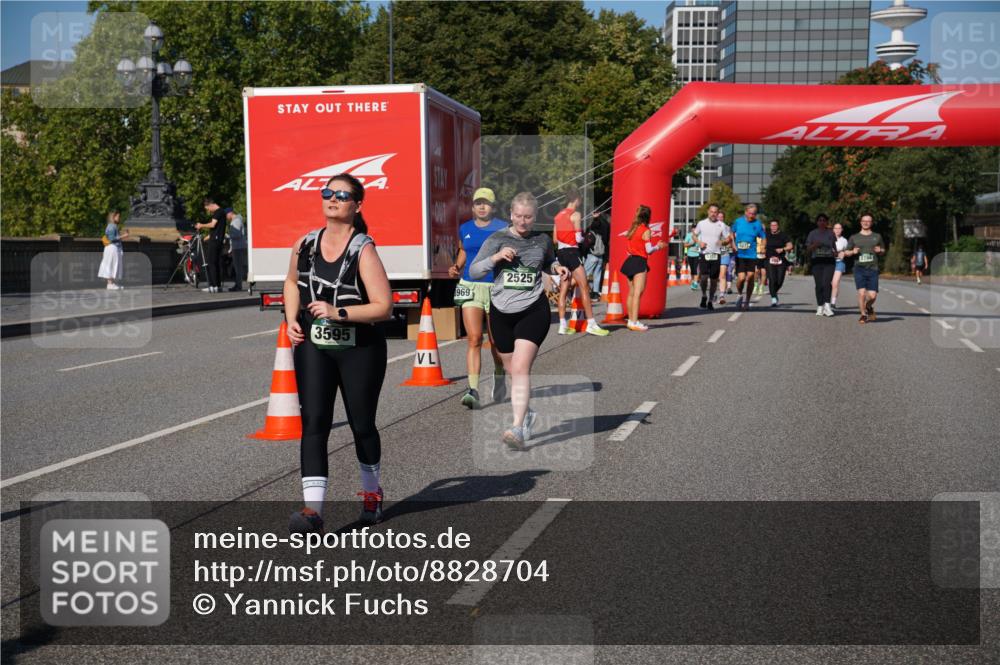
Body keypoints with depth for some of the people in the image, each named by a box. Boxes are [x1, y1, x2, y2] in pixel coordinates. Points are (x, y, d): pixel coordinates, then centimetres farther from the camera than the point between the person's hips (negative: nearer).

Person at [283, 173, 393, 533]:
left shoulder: (363, 250, -13)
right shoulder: (304, 245, 2)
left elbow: (384, 306, -17)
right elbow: (292, 281, 23)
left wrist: (339, 312, -25)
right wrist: (292, 320, 7)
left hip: (360, 350, -3)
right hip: (312, 347, 3)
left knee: (362, 424, 12)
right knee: (314, 423, -11)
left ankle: (372, 492, 37)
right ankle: (313, 509, -15)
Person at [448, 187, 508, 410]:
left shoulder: (503, 229, 0)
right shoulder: (465, 229, 9)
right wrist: (456, 268, 9)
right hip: (470, 288, 1)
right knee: (474, 339, -10)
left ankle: (499, 375, 39)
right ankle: (473, 390, -15)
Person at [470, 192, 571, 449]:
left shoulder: (542, 241, 5)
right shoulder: (497, 239, 0)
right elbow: (474, 272, -4)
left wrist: (558, 267, 4)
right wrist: (495, 257, -19)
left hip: (533, 310, -2)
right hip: (502, 312, 2)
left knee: (521, 368, -16)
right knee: (512, 370, 14)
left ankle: (518, 428, -23)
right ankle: (526, 414, 38)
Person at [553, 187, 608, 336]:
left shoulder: (559, 215, 13)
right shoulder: (575, 215, -8)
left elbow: (555, 239, 13)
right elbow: (579, 238, -12)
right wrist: (586, 238, 8)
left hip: (560, 252, 8)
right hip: (572, 252, -8)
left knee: (563, 290, 8)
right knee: (584, 287, -6)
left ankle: (562, 325, 7)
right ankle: (591, 324, -10)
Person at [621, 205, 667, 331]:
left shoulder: (632, 228, 13)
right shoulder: (646, 231, -8)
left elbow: (629, 246, 12)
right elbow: (649, 250, -11)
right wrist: (658, 246, 6)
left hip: (629, 261, 8)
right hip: (639, 262, -8)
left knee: (631, 293, 14)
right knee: (638, 293, -10)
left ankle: (630, 320, 20)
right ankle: (634, 322, -16)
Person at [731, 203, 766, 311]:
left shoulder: (758, 224, 1)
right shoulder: (738, 221, 2)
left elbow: (763, 239, 8)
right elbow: (732, 234, 16)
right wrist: (734, 246, 4)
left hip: (752, 255, 1)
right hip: (740, 255, -1)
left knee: (750, 277, -1)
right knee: (741, 278, -11)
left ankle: (747, 301, 16)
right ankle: (739, 295, 19)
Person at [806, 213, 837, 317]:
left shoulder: (831, 233, 13)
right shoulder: (812, 233, 9)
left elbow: (834, 247, 22)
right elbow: (808, 249, 7)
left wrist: (835, 253, 0)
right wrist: (814, 245, -14)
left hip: (829, 262, 0)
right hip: (817, 261, 0)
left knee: (827, 283, -16)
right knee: (819, 284, -1)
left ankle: (827, 305, -21)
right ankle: (820, 307, 6)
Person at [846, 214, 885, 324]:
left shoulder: (877, 236, 12)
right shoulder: (854, 237, 9)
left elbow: (883, 250, 22)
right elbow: (846, 252, 14)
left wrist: (880, 250, -1)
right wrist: (853, 252, -7)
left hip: (873, 269, 1)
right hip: (859, 269, -1)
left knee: (872, 295, -6)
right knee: (861, 293, -14)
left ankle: (869, 307, 29)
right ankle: (863, 315, 4)